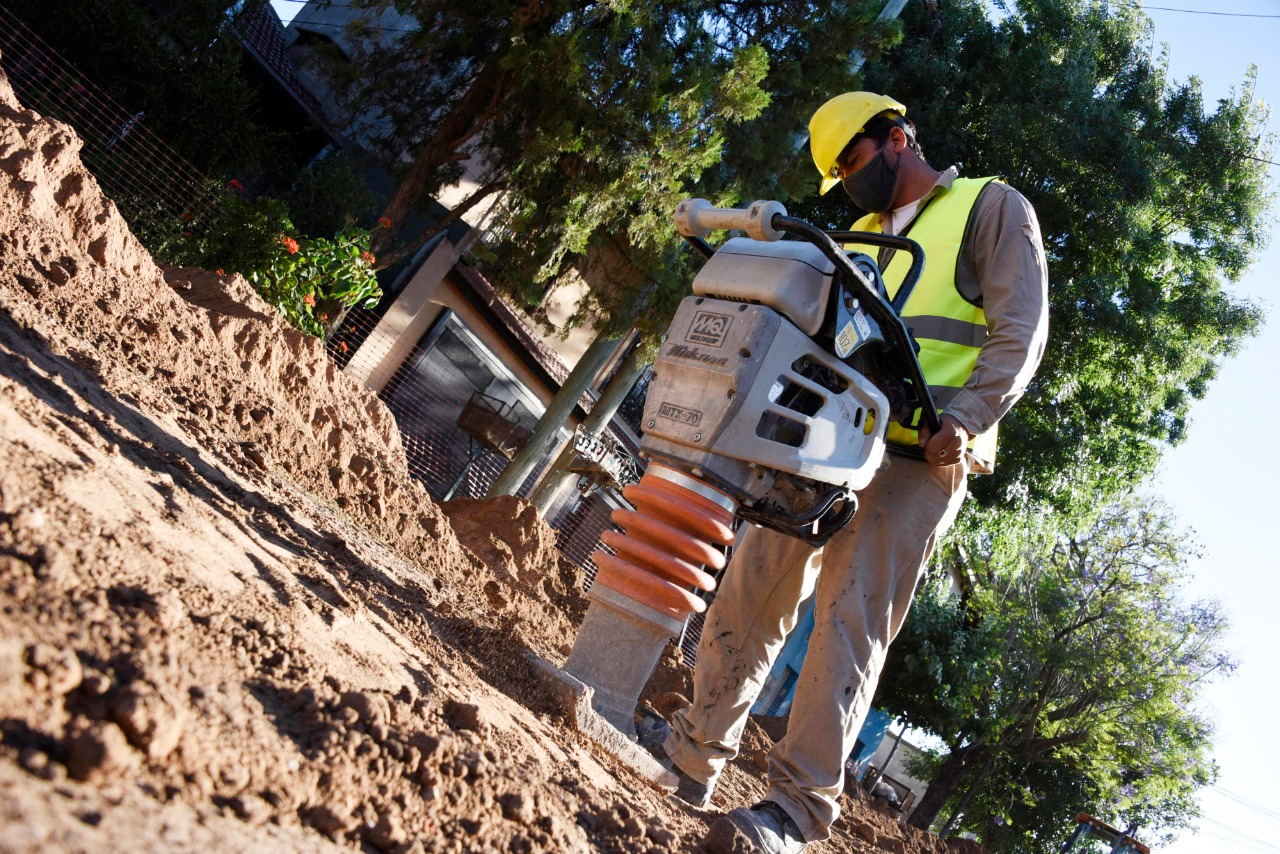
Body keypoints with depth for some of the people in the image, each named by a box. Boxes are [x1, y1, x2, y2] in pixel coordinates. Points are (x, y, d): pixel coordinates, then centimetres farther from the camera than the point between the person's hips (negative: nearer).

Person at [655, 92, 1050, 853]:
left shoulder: (992, 207, 7)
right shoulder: (859, 236, 27)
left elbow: (1020, 331, -5)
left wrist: (967, 418, -20)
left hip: (916, 458, -6)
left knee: (850, 619, -14)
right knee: (750, 595, 1)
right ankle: (695, 758, 10)